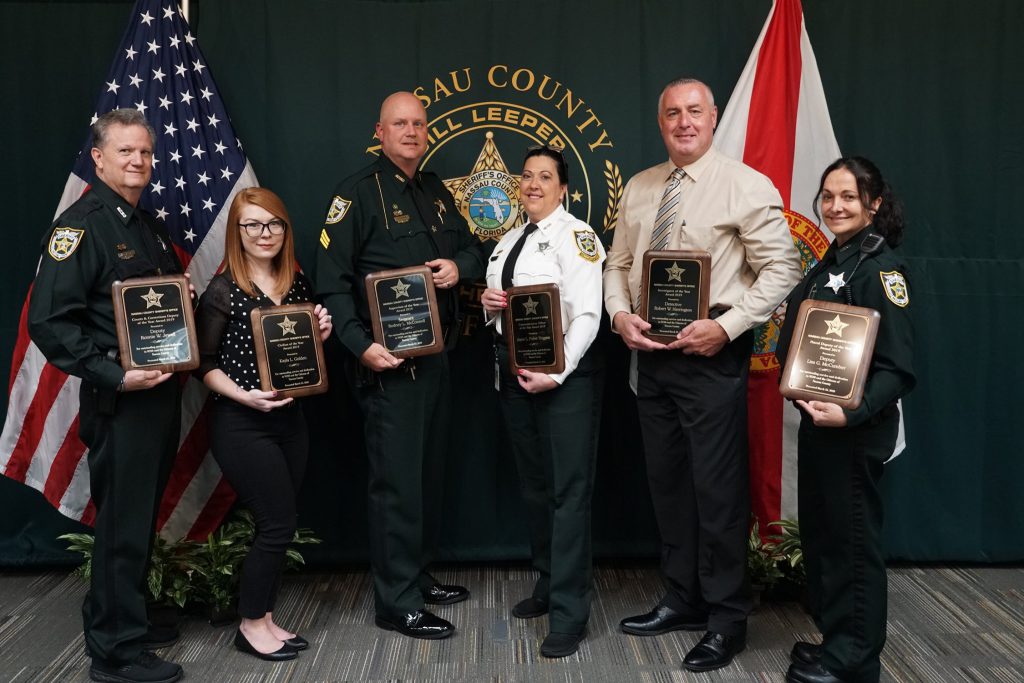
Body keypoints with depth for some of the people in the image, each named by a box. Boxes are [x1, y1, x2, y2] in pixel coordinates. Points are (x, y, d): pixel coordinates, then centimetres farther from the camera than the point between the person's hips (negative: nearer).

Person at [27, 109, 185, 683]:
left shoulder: (150, 226, 15)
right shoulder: (81, 226, -12)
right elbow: (48, 322, -19)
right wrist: (114, 376, -23)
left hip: (162, 393, 8)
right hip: (119, 399, -8)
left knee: (142, 519, 18)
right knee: (123, 524, 0)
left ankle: (127, 621, 34)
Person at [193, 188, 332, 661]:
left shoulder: (297, 283, 6)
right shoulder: (223, 291, -11)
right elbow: (203, 363, -10)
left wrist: (320, 333, -3)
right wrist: (245, 396, -23)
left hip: (290, 418, 6)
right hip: (241, 424, -6)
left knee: (276, 525, 11)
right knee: (279, 524, -3)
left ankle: (264, 617, 27)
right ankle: (250, 625, 17)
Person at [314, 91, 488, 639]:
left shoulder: (436, 192, 15)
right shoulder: (359, 192, -8)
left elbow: (471, 248, 23)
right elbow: (331, 279, -14)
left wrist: (459, 265, -1)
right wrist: (360, 344, -23)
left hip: (435, 356, 8)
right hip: (388, 362, -8)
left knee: (429, 472, 16)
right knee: (397, 480, -4)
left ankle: (418, 577, 31)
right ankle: (397, 603, 8)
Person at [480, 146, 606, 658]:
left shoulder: (575, 235, -9)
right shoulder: (508, 242, 16)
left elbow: (586, 315, -17)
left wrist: (556, 374, -24)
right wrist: (488, 302, 0)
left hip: (564, 372, -8)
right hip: (513, 369, 8)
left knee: (568, 489, -5)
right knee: (534, 485, 16)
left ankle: (568, 612, 2)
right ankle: (548, 583, 31)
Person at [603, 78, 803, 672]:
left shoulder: (746, 186, -7)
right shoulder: (638, 188, 11)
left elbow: (782, 268, -11)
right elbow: (619, 262, 15)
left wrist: (726, 325, -20)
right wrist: (620, 314, -4)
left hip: (713, 355, -6)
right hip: (652, 354, 6)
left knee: (718, 488, -1)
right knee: (667, 482, 14)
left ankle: (727, 620, 16)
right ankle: (683, 600, 31)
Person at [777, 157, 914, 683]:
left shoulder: (881, 266, -14)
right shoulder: (829, 264, 11)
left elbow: (899, 365, -20)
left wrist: (853, 413, -30)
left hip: (856, 427, -8)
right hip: (816, 419, 8)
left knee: (853, 539, 4)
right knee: (819, 534, 17)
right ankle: (833, 636, 33)